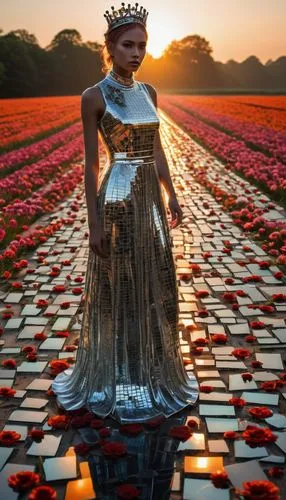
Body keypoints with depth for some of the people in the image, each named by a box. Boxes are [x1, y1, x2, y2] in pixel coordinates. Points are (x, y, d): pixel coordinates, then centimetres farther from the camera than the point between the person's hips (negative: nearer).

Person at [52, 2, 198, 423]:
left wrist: (171, 195, 12)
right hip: (118, 199, -6)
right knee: (117, 288, 5)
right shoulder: (94, 96, -9)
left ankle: (154, 366, 34)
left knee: (155, 285, 14)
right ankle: (116, 373, 24)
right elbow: (91, 162, -10)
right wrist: (94, 223, -12)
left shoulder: (148, 92, 9)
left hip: (151, 197, 7)